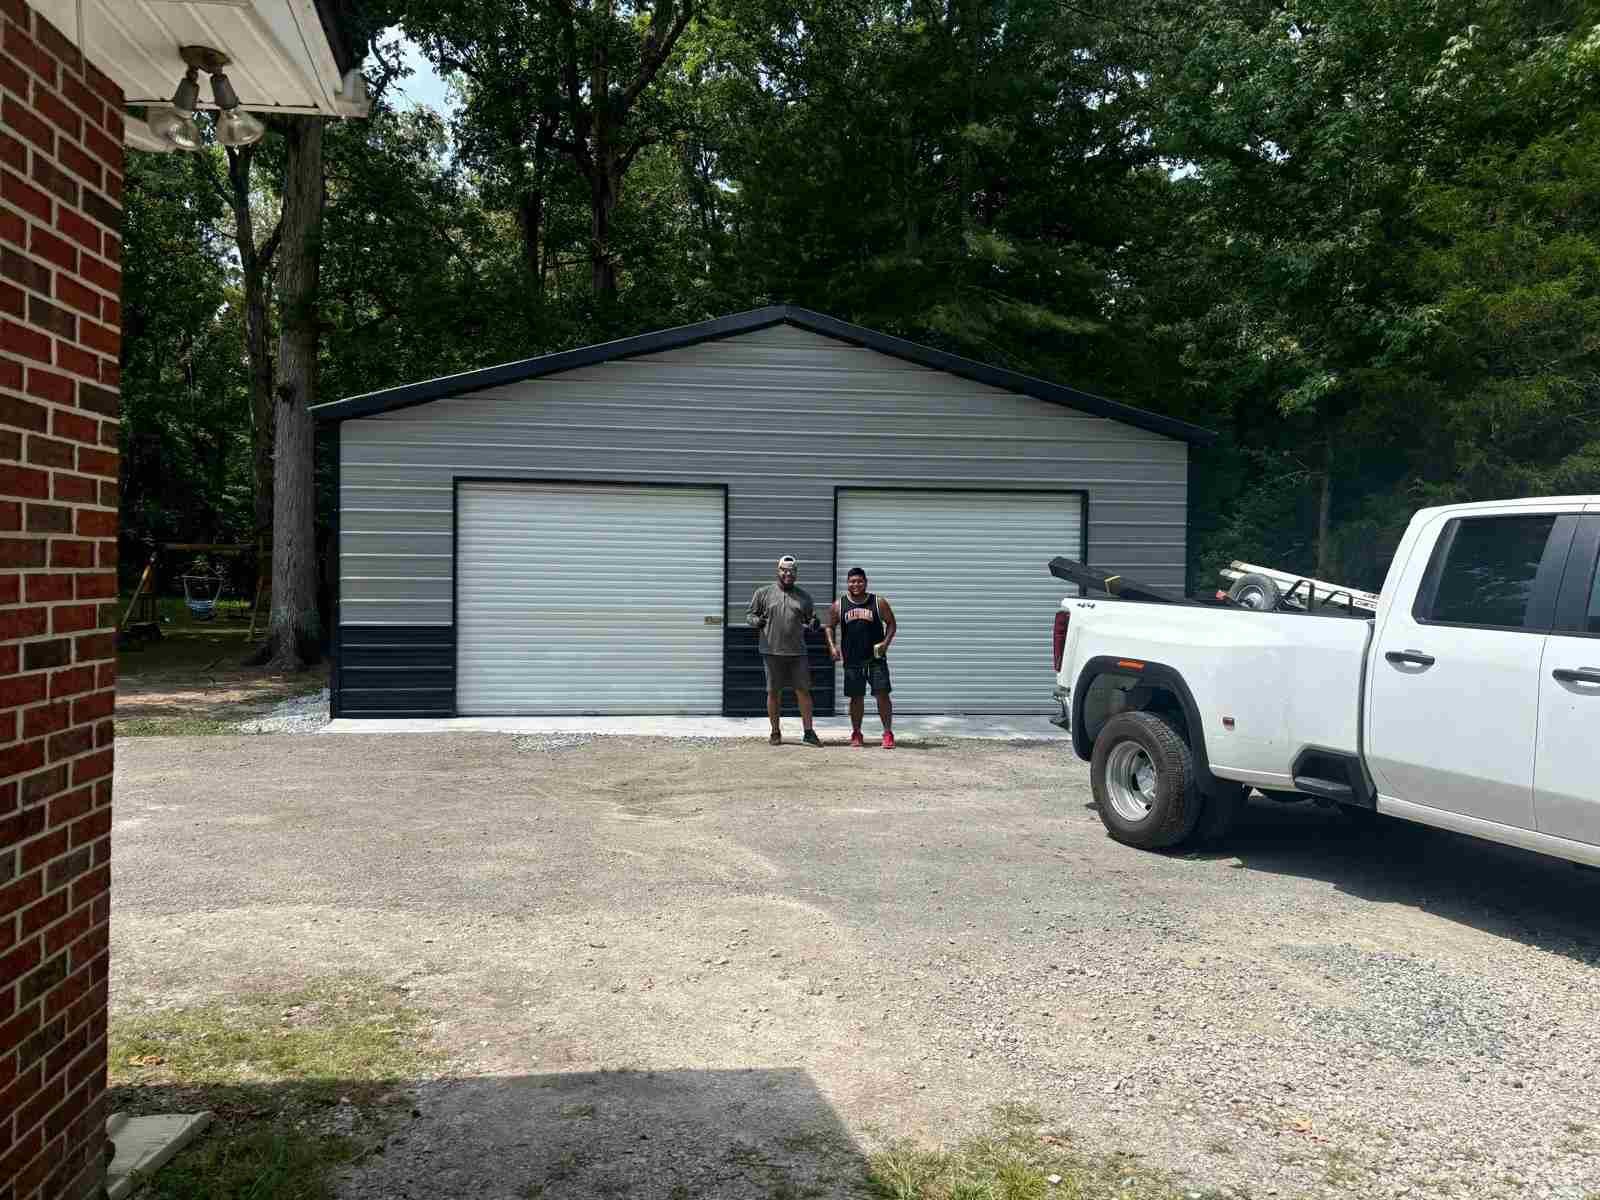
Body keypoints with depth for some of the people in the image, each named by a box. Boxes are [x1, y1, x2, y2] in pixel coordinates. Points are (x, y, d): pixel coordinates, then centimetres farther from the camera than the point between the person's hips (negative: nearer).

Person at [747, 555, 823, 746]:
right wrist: (757, 621, -14)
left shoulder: (804, 595, 12)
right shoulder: (763, 593, 6)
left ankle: (809, 732, 5)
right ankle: (775, 732, 16)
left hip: (797, 652, 1)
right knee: (773, 692, 5)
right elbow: (751, 615, 9)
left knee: (803, 691, -1)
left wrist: (812, 624, -6)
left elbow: (812, 618, 18)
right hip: (772, 651, -1)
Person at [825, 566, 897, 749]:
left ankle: (888, 733, 2)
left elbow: (891, 623, 7)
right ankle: (856, 733, 22)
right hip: (852, 660, 1)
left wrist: (886, 642, -9)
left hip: (876, 658, -1)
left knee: (882, 694, -6)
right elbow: (829, 627, 12)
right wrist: (832, 646, -3)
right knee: (856, 697, 8)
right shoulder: (839, 605, 3)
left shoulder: (878, 603, -1)